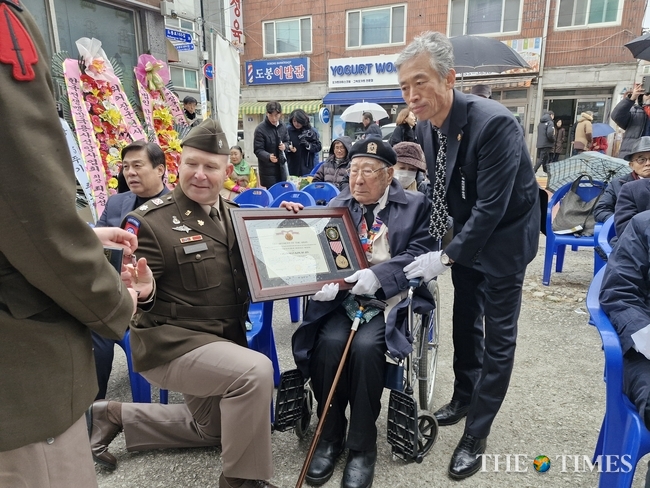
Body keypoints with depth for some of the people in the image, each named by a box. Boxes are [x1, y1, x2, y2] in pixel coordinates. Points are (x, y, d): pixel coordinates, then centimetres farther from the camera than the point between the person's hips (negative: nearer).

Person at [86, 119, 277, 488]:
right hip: (172, 341, -7)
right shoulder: (149, 222, -17)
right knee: (255, 371, -32)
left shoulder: (235, 215, 2)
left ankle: (115, 416, 36)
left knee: (212, 429, 25)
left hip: (223, 342, 8)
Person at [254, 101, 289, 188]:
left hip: (281, 167, 6)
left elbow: (287, 141, 19)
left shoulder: (282, 127, 4)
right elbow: (258, 150, -15)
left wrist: (285, 146, -6)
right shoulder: (260, 129, -14)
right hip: (268, 169, -6)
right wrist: (268, 156, -35)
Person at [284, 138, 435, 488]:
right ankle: (329, 437, -2)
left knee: (365, 347, -29)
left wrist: (379, 275, -21)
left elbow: (420, 255, -6)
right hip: (343, 296, 2)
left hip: (391, 298, -2)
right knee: (329, 342, -26)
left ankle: (362, 447, -8)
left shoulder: (415, 206, 7)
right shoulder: (337, 205, 15)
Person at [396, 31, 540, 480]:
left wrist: (445, 258, -27)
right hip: (466, 231, 7)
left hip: (504, 237, -7)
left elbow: (492, 207, -30)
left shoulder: (495, 123, -30)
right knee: (465, 321, 19)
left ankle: (476, 435, 16)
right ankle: (464, 396, 40)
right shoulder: (425, 125, -7)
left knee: (497, 338, 2)